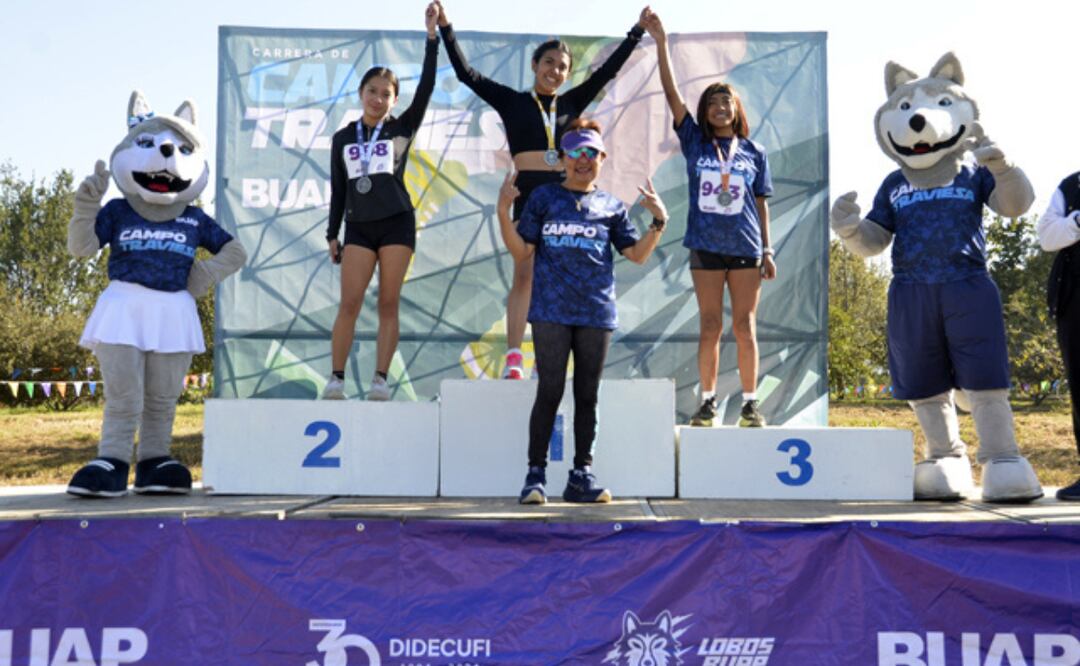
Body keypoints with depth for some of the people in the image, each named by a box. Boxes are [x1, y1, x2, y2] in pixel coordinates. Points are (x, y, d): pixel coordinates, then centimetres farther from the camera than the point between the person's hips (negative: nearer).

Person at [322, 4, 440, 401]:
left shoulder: (401, 129, 4)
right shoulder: (343, 138, 9)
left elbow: (426, 89, -7)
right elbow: (337, 189, 11)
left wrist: (432, 36, -12)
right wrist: (332, 234, 8)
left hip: (396, 223, -1)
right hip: (358, 227, 1)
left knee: (388, 304, -1)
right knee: (349, 304, -5)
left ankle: (380, 381, 2)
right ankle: (336, 379, -1)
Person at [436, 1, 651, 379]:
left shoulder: (571, 103, 15)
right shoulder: (512, 101, 7)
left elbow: (608, 70, 17)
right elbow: (466, 74, 3)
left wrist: (637, 31, 17)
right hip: (529, 193, -3)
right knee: (524, 274, -8)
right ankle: (513, 359, -8)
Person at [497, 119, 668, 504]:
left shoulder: (611, 206, 13)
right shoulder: (543, 198, 9)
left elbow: (637, 254, 9)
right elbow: (522, 252, 4)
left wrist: (659, 220, -2)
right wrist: (504, 211, -6)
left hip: (596, 312, 2)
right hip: (551, 310, -2)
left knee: (587, 395, 6)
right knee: (550, 391, -3)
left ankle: (581, 475, 13)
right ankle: (536, 474, 4)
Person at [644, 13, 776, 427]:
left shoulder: (755, 153, 8)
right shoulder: (694, 142, 6)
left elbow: (761, 204, 9)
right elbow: (672, 95, -1)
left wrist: (768, 251, 5)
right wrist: (661, 42, -8)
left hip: (746, 249, 0)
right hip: (706, 248, 0)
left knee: (744, 327, 2)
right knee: (710, 328, 4)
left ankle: (750, 404, 10)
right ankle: (708, 402, 15)